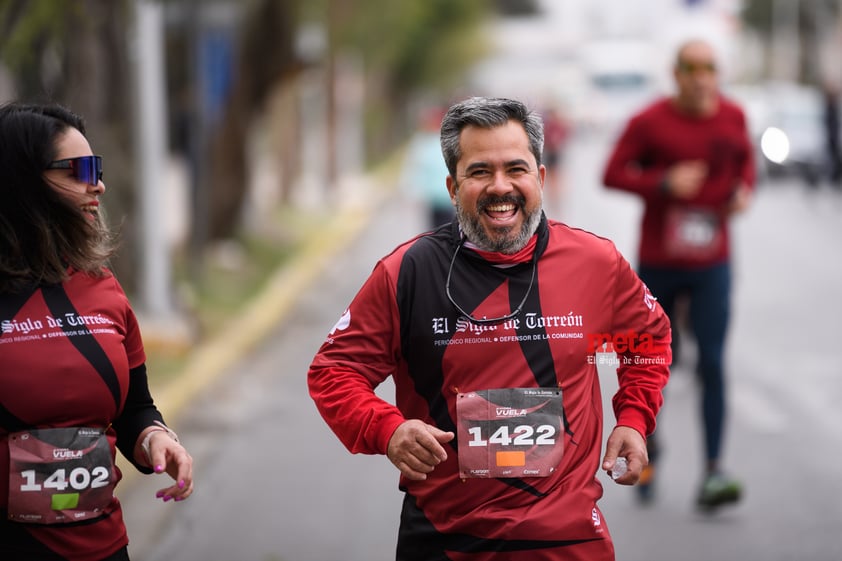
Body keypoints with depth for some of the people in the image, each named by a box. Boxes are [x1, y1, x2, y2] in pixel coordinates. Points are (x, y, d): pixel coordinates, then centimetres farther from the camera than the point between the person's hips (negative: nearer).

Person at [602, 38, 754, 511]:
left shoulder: (733, 117, 1)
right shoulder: (649, 122, -10)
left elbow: (746, 159, 18)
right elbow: (613, 174, -8)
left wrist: (744, 189, -3)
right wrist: (663, 182, -23)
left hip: (712, 264, 1)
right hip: (658, 263, -1)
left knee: (712, 363, -10)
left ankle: (713, 473, -11)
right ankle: (649, 445, 37)